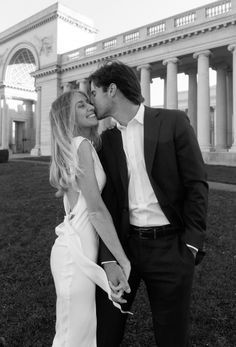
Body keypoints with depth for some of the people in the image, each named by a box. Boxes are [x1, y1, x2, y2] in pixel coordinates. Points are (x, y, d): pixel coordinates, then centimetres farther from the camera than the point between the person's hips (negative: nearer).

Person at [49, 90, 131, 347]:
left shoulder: (70, 147, 12)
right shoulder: (82, 144, -15)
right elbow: (96, 208, -21)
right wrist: (124, 261, -16)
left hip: (75, 244, 9)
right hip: (77, 251, -9)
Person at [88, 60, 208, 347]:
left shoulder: (173, 122, -4)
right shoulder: (107, 140, 6)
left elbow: (197, 185, -5)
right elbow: (106, 203, 2)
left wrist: (190, 246, -8)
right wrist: (108, 260, -7)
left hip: (170, 246, -3)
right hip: (124, 244, 3)